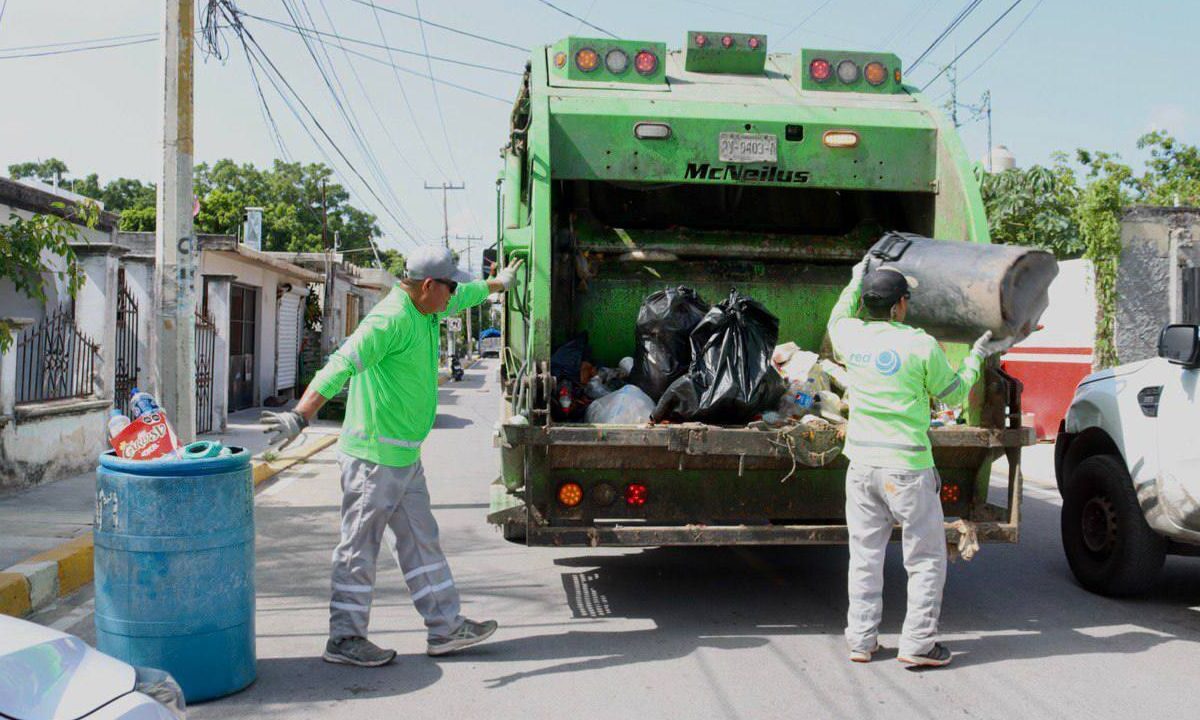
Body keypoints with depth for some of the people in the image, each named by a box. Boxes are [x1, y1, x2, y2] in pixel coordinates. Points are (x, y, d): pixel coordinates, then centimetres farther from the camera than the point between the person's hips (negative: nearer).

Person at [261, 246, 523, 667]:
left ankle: (445, 627, 20)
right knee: (360, 546, 0)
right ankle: (344, 639, 11)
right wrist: (300, 416, -39)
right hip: (375, 455, -10)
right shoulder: (391, 319, -20)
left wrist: (498, 283, 49)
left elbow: (464, 296, 34)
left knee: (421, 540, 13)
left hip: (405, 456, 10)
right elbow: (340, 367, -30)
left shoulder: (424, 312, 12)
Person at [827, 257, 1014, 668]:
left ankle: (861, 640, 18)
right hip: (907, 468, -4)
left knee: (864, 556, 13)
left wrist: (856, 282, 38)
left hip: (861, 465, 5)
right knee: (926, 559, 8)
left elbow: (837, 318, 27)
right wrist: (977, 355, 15)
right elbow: (954, 395, 4)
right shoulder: (922, 346, -10)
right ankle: (918, 643, 8)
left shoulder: (851, 336, 1)